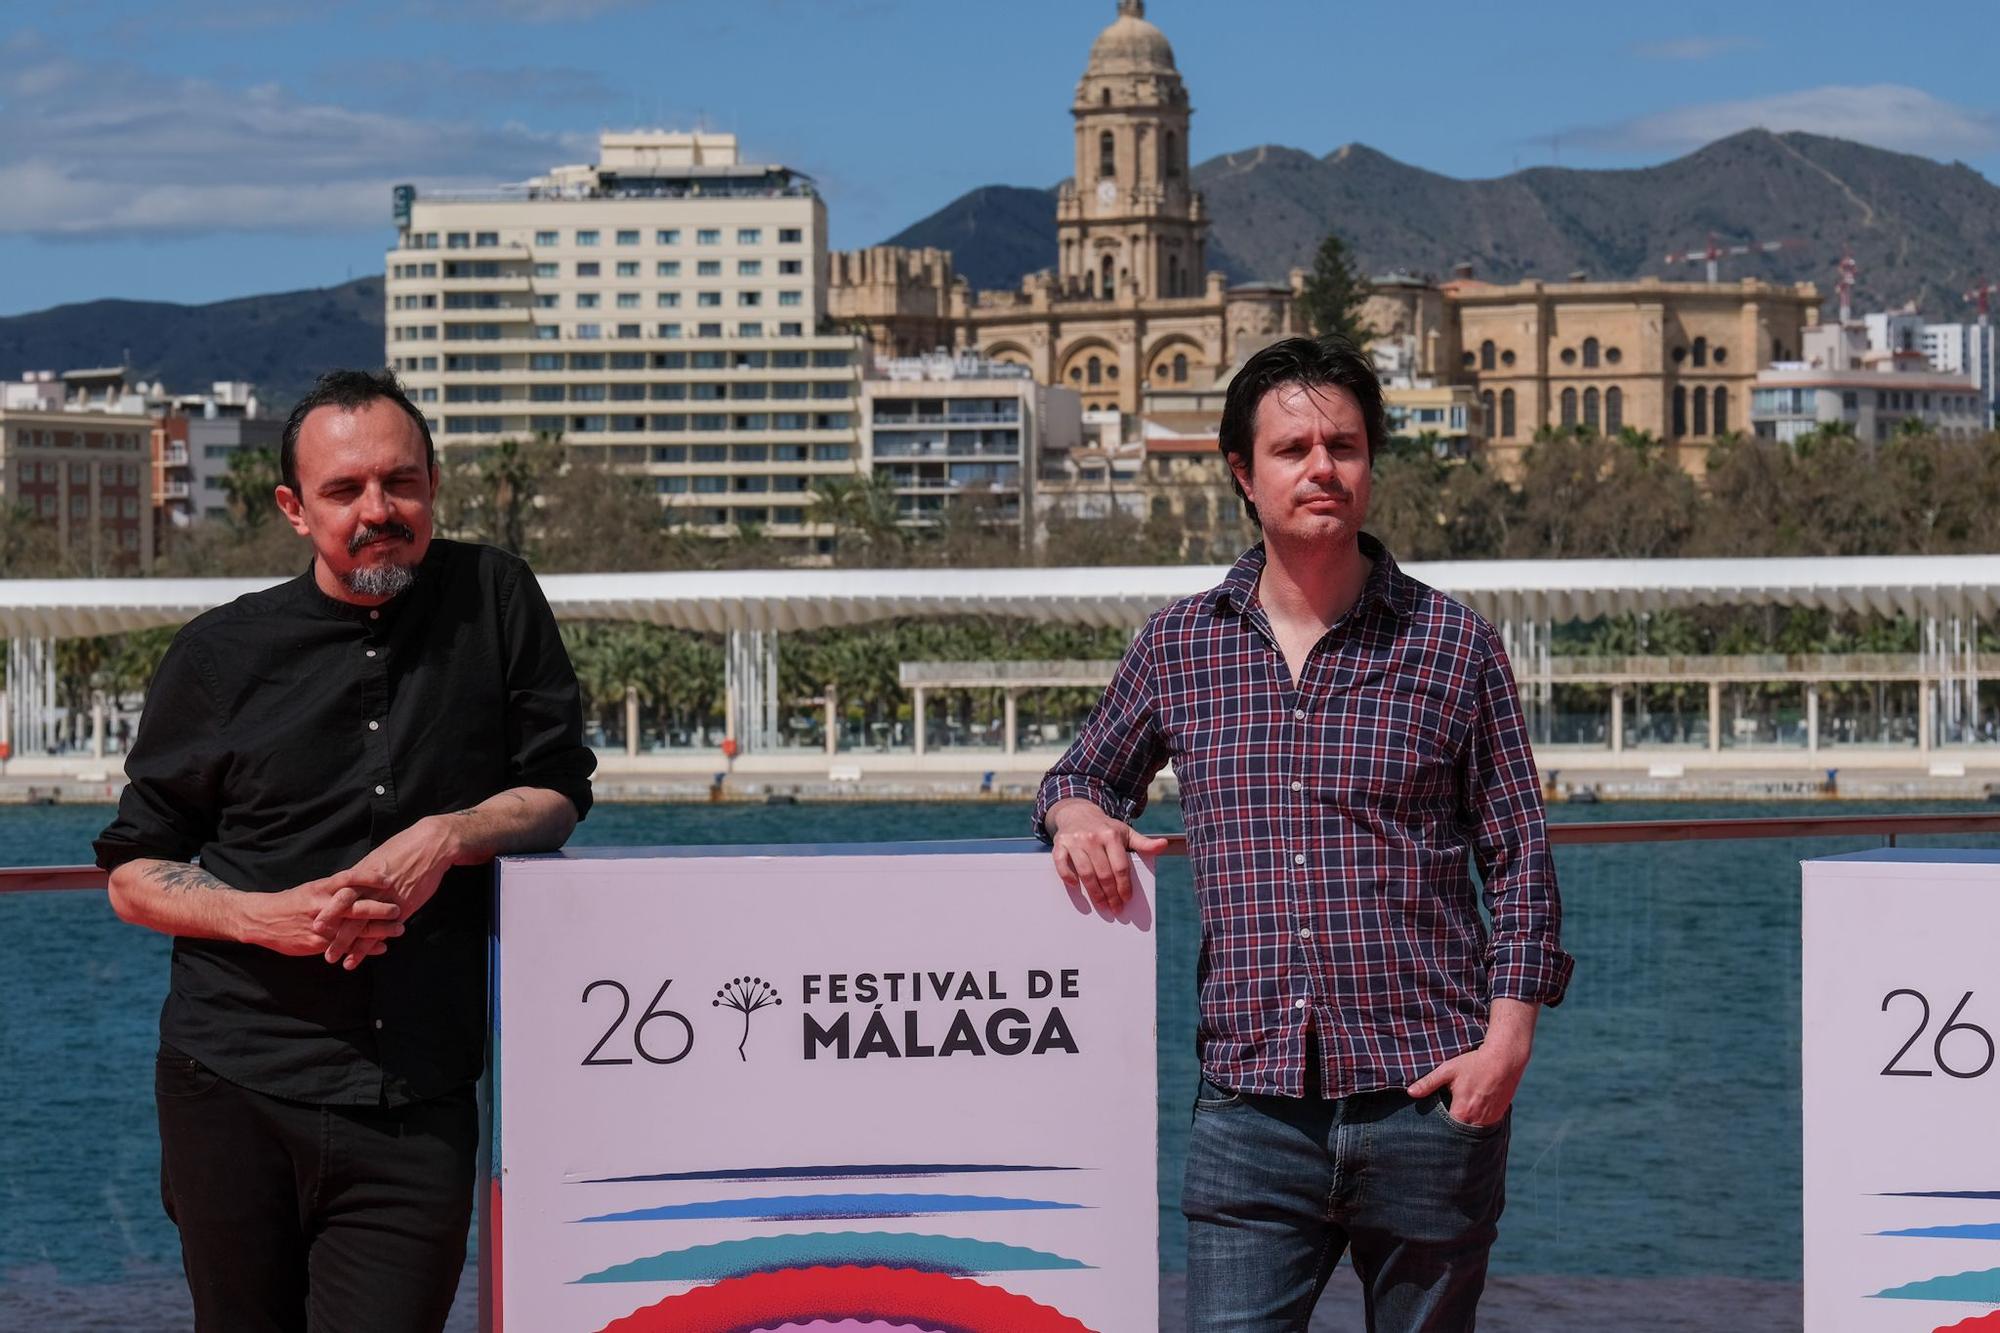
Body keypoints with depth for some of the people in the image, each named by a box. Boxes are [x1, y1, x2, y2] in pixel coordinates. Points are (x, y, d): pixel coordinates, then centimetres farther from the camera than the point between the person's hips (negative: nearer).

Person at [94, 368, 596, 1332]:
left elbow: (555, 793, 9)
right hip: (237, 1086, 0)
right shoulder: (222, 654, 4)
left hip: (417, 1105, 0)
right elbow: (134, 874, 8)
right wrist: (264, 915, -11)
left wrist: (446, 838, -11)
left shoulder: (492, 601, 6)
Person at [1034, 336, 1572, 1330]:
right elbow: (1085, 772, 24)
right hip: (1250, 1108, 1)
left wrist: (1508, 1039, -6)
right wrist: (1077, 812, -1)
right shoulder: (1179, 645, 9)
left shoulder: (1454, 646, 4)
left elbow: (1517, 857, 5)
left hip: (1426, 1097, -1)